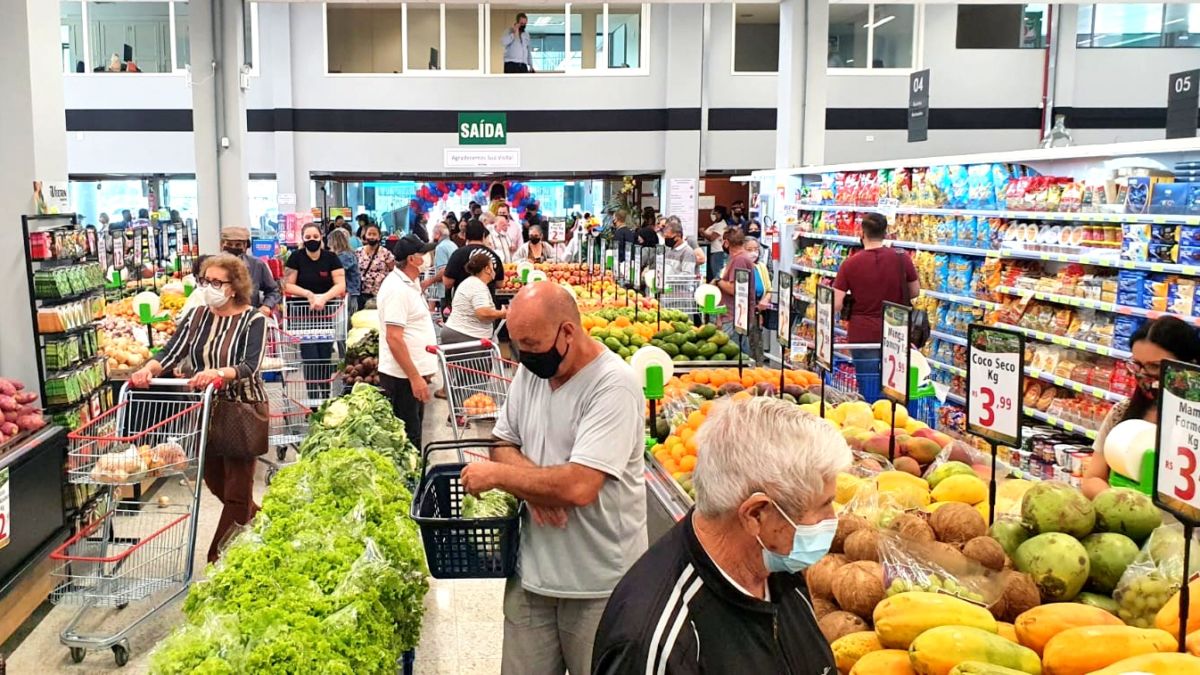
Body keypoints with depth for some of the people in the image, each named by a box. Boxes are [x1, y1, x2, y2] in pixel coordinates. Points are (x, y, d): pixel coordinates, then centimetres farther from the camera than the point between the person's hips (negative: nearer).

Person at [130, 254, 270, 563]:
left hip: (243, 411, -6)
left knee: (236, 491, 0)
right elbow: (171, 353, -5)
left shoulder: (253, 320, -11)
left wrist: (217, 373, -41)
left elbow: (250, 366, -24)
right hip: (206, 409, 6)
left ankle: (215, 559, 11)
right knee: (214, 482, 17)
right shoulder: (196, 316, 5)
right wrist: (147, 370, -25)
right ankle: (256, 519, 43)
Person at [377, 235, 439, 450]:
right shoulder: (397, 289, -19)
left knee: (413, 432, 18)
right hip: (403, 376, -10)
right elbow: (393, 338, -24)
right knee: (407, 436, -2)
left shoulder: (410, 284, 13)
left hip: (415, 372, 10)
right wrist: (415, 377, -25)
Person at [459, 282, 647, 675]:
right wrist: (532, 483, -11)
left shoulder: (614, 386, -20)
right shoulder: (530, 372, 5)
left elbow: (580, 486, -27)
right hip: (532, 573, 6)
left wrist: (496, 475, -14)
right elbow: (503, 444, 12)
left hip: (600, 586, -6)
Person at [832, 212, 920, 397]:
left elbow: (835, 305, -12)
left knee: (867, 389, 6)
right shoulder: (901, 258, -7)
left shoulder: (850, 264, -11)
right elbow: (915, 292, 6)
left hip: (862, 333, -1)